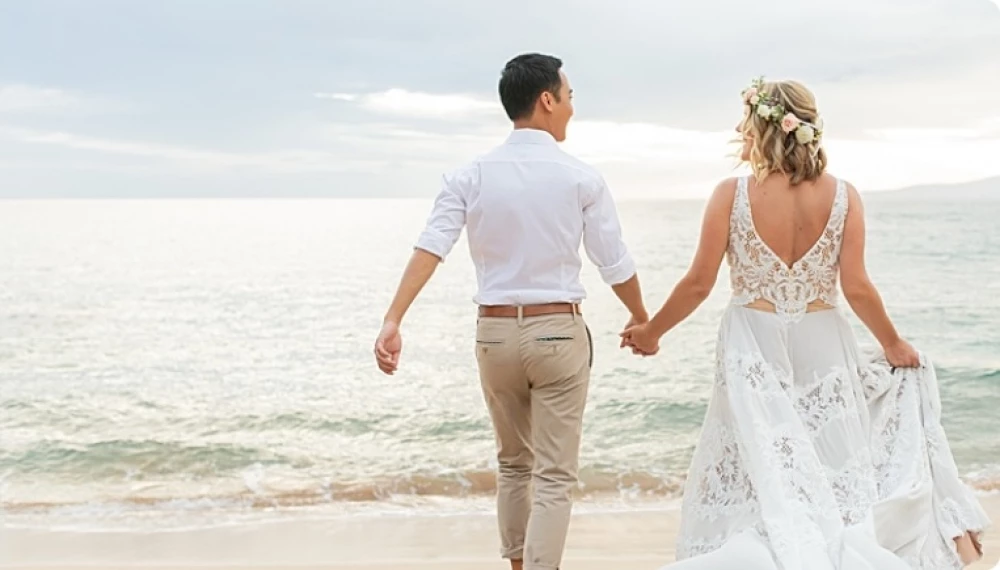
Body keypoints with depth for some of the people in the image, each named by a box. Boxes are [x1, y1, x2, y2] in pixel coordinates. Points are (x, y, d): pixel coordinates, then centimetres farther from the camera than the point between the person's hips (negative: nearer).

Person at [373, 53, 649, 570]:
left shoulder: (471, 176, -1)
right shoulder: (580, 177, -5)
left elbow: (430, 247, -13)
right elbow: (615, 264, -2)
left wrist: (393, 321, -18)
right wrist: (641, 319, 15)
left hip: (495, 332, 3)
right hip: (557, 332, -3)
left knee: (513, 464, 22)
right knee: (554, 476, 2)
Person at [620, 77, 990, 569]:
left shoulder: (732, 195, -9)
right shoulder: (842, 196, -5)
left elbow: (698, 283, -7)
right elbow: (856, 288, -7)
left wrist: (651, 331, 8)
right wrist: (893, 345, 9)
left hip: (753, 351, -2)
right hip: (822, 349, 2)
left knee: (758, 481, 5)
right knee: (835, 473, 13)